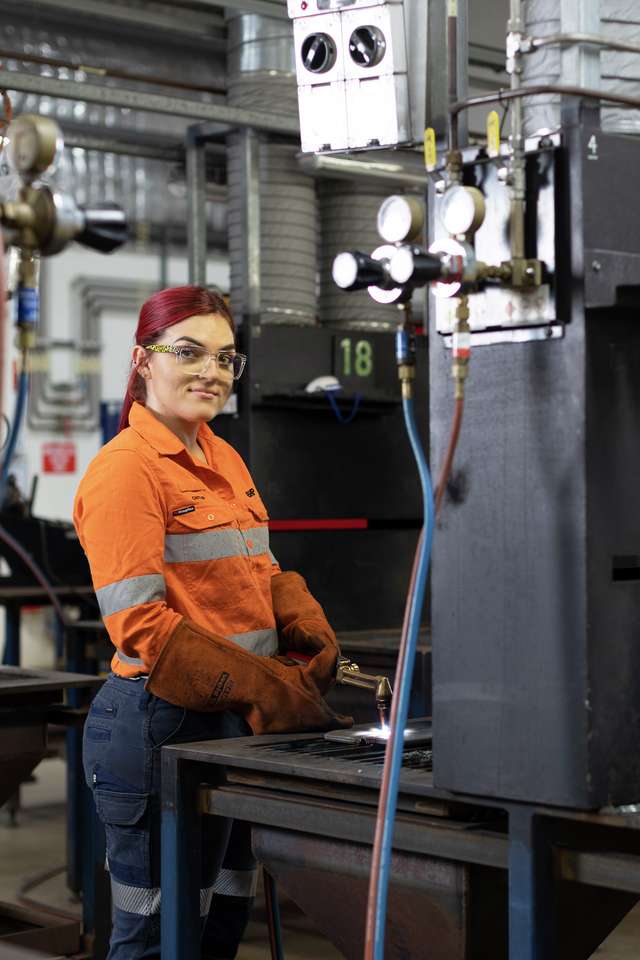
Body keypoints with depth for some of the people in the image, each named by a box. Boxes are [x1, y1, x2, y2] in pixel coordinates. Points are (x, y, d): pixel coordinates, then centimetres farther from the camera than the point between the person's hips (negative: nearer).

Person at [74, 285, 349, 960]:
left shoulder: (225, 460, 14)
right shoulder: (125, 468, -14)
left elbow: (264, 575, 17)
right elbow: (140, 625, -20)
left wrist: (316, 642, -3)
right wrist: (265, 688, -23)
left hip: (234, 722, 9)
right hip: (161, 723, -9)